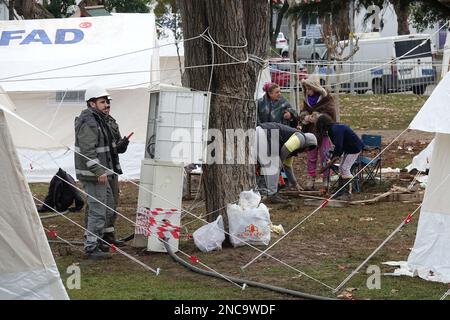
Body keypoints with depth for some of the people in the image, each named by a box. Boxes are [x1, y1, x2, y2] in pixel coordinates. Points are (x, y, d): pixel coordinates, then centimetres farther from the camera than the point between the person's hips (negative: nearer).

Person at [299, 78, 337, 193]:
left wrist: (316, 117, -24)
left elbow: (330, 114, -14)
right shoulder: (307, 99, 11)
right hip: (310, 132, 6)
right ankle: (310, 180, 17)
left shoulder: (326, 99, -8)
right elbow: (302, 112, 11)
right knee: (311, 157, 10)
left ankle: (326, 182, 2)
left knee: (324, 157, -3)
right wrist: (305, 117, -13)